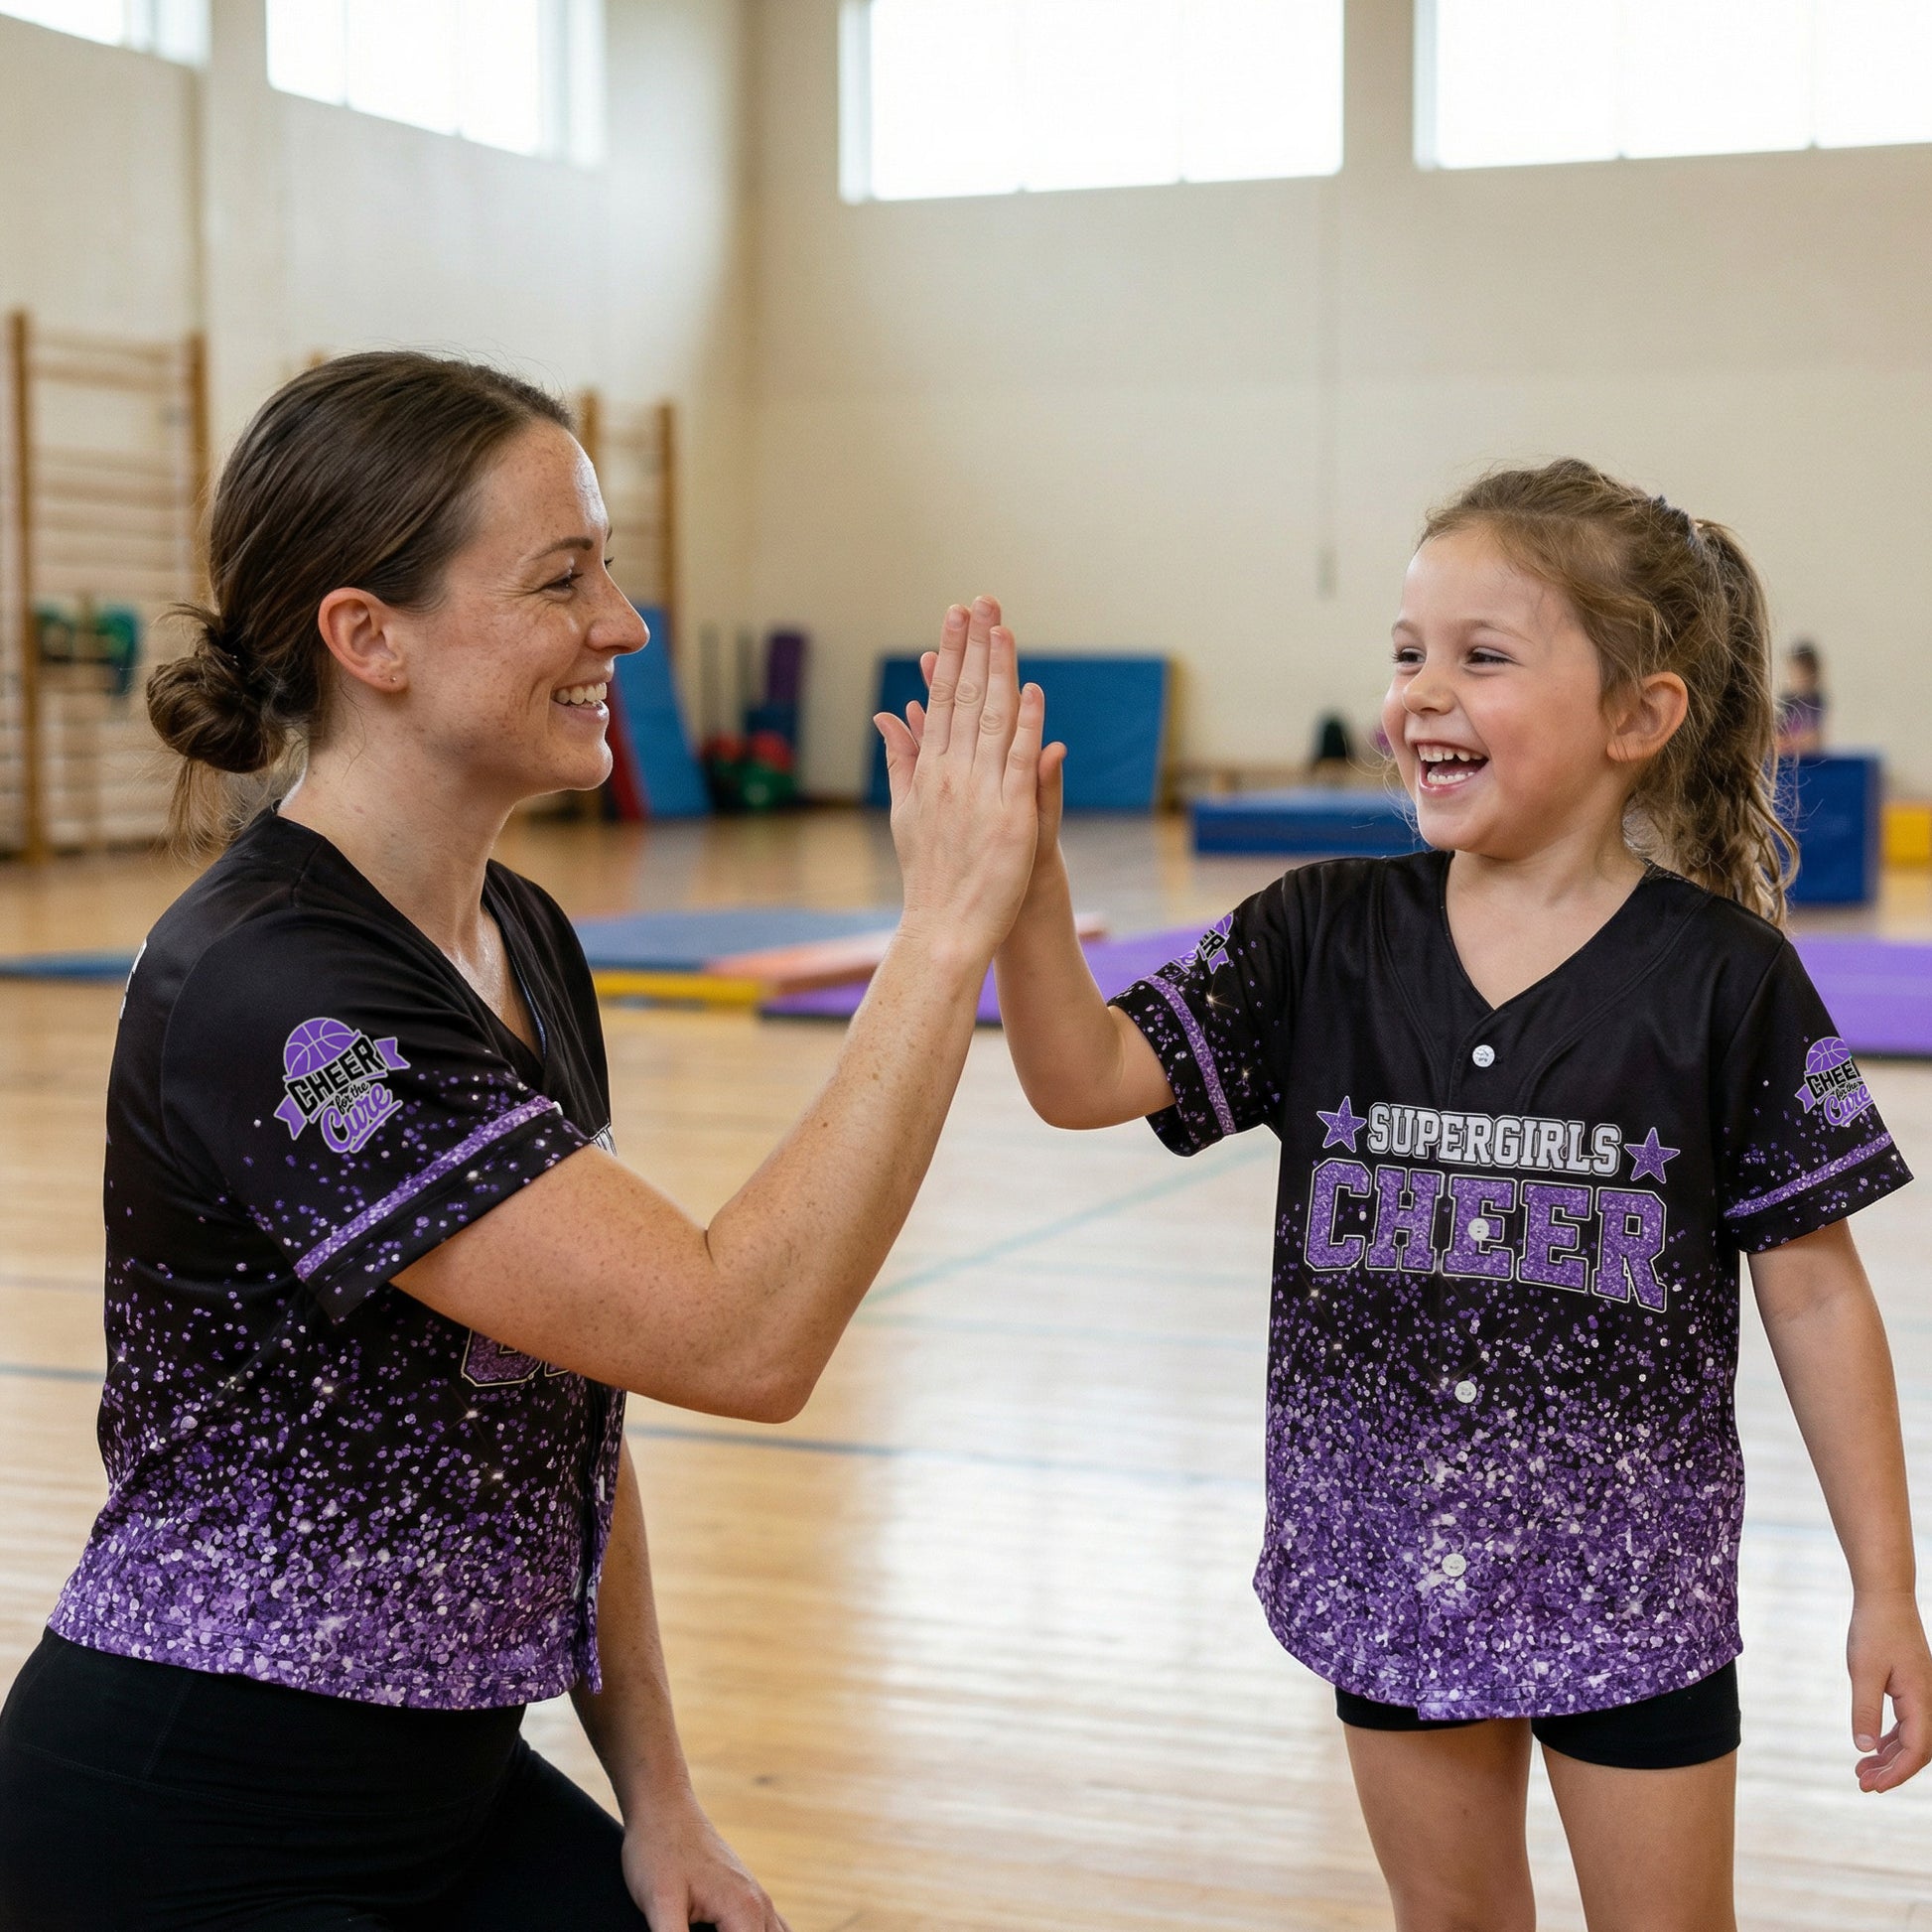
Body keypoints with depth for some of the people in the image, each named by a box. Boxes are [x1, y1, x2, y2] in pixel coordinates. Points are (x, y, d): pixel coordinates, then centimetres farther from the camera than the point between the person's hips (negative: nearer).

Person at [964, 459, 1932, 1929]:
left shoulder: (1722, 976, -12)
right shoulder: (1325, 939, -5)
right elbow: (1085, 1076, -12)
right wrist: (1025, 873, -28)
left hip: (1630, 1584, -3)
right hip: (1392, 1564, 3)